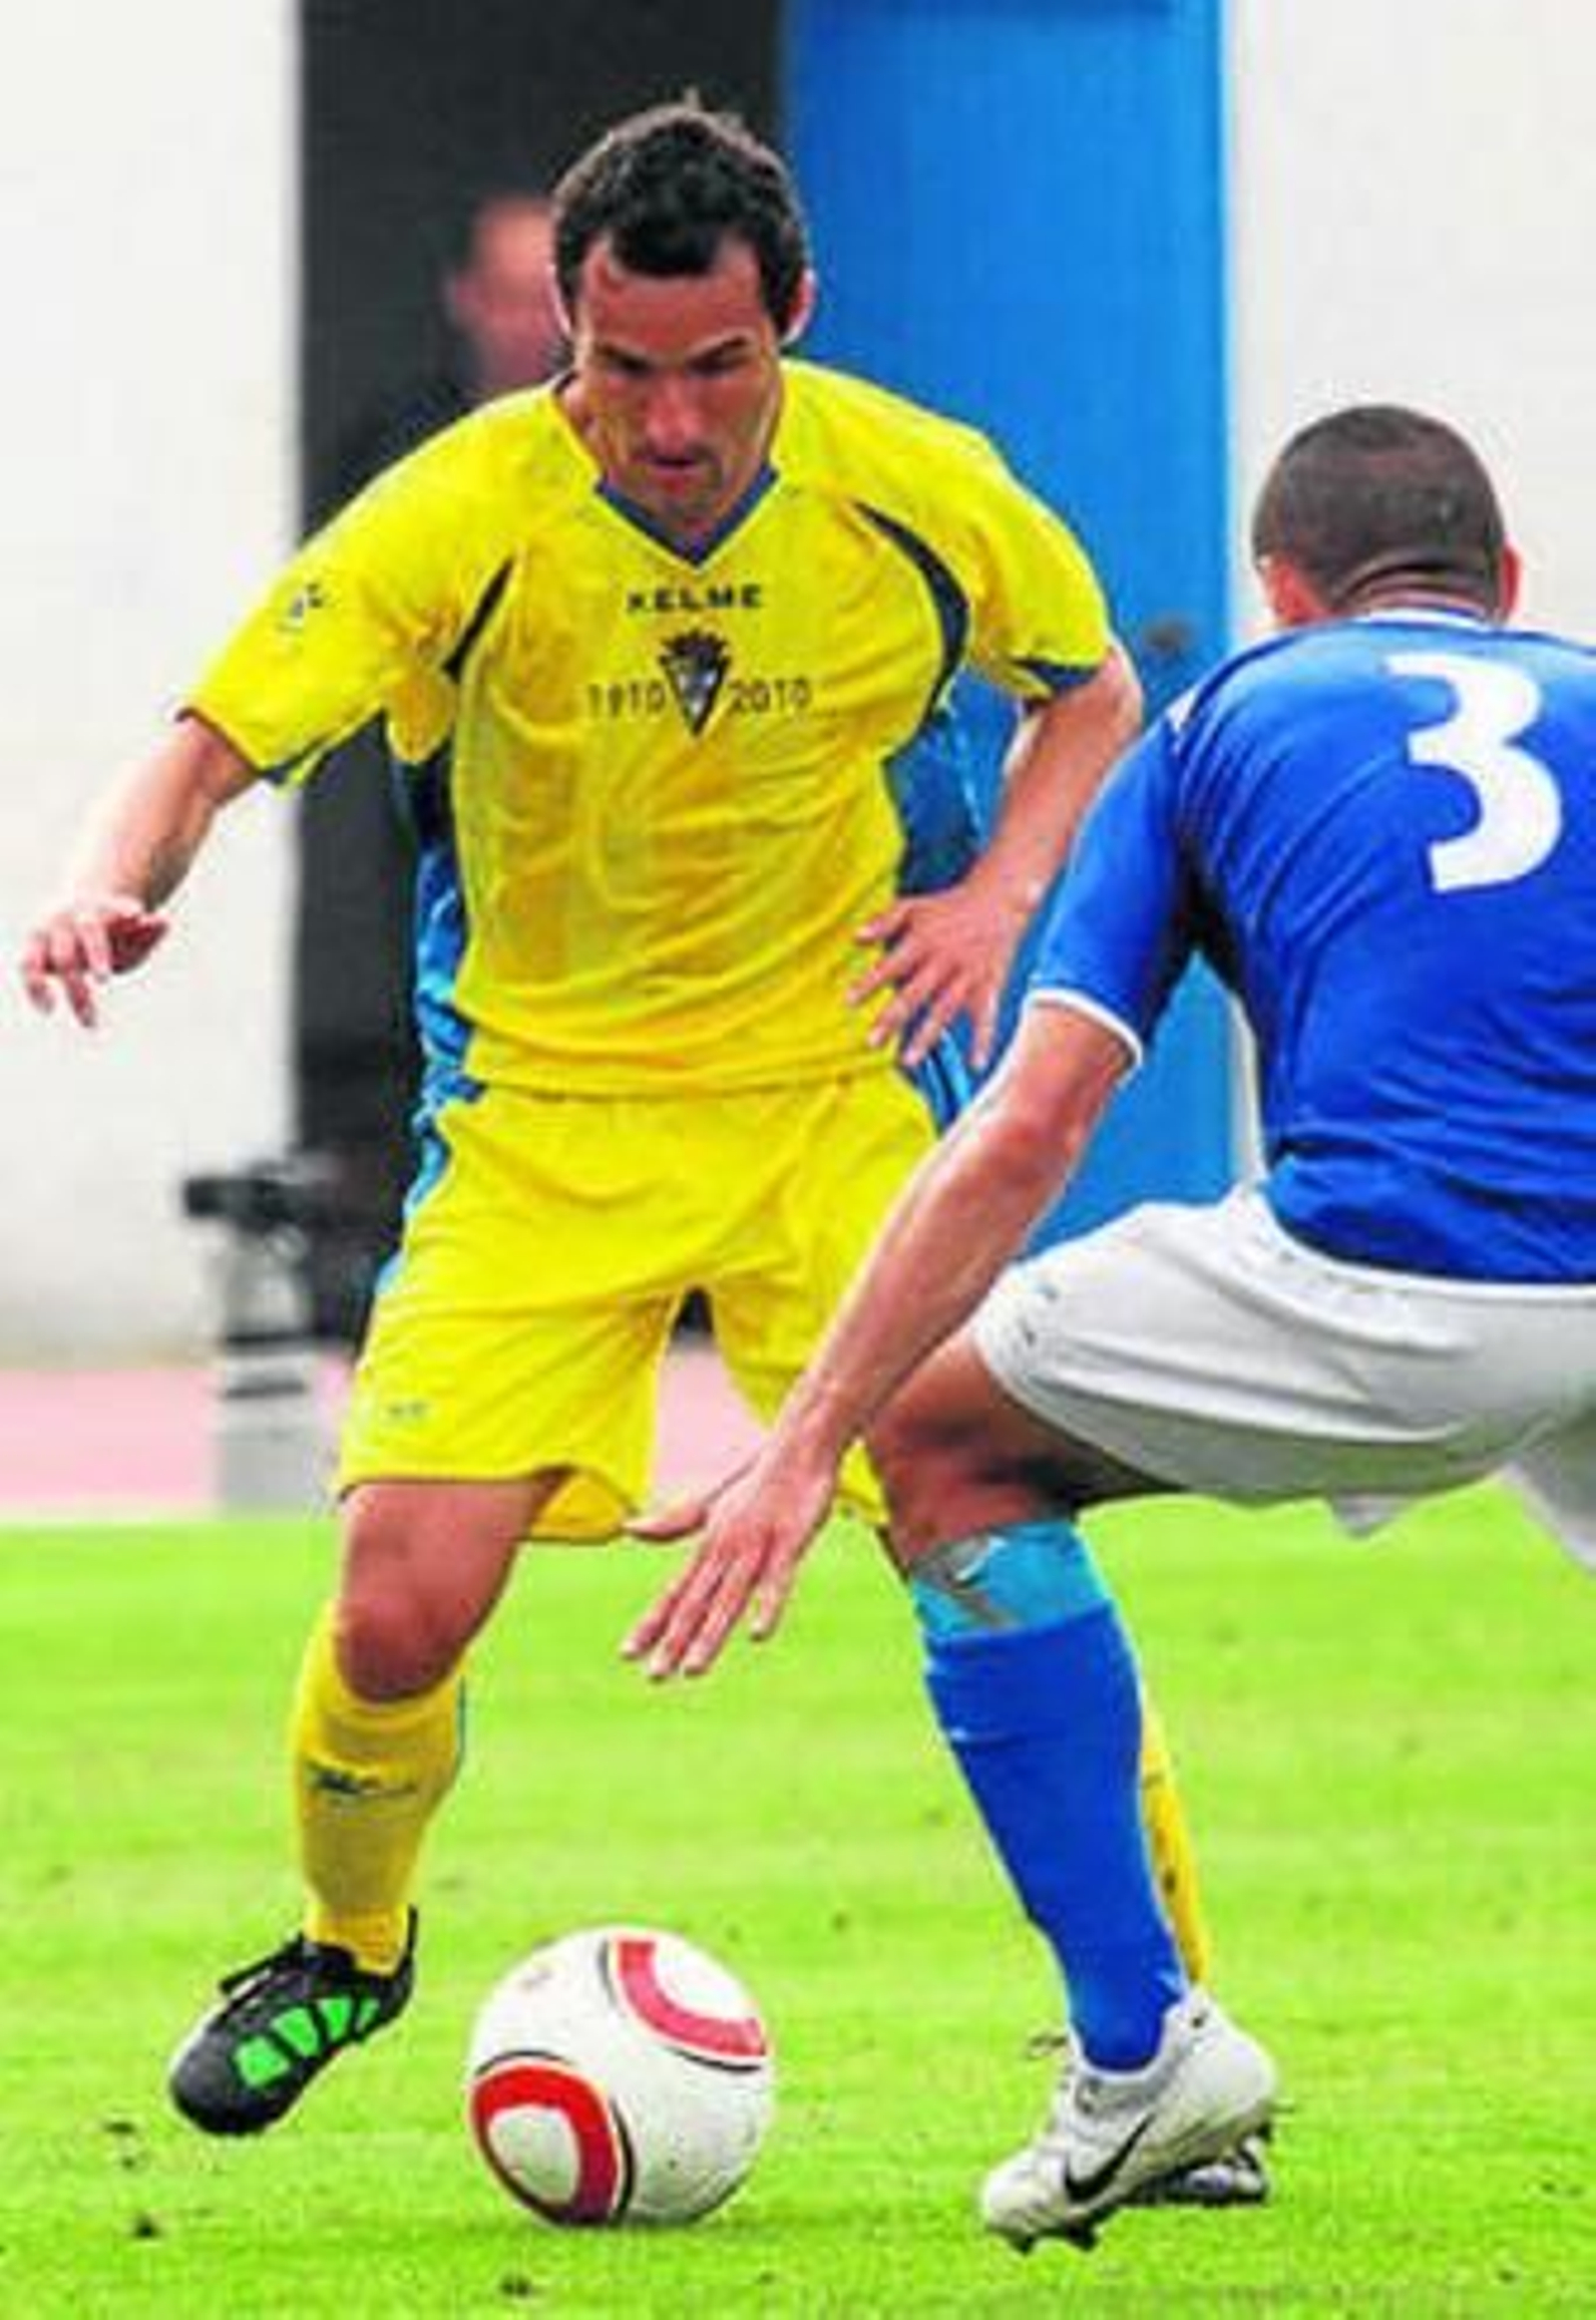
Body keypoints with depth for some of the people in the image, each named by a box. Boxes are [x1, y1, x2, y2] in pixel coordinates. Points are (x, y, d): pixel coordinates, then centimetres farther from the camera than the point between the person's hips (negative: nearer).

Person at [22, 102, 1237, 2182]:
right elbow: (222, 738, -18)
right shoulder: (469, 514, -16)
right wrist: (117, 886, -39)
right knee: (403, 1606, -12)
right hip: (543, 1117, -1)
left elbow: (1092, 692, 11)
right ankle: (349, 1946, 21)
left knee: (1004, 1562, -14)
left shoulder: (916, 494, -9)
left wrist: (1002, 890, -7)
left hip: (832, 1095, 1)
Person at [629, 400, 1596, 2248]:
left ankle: (1140, 2046, 13)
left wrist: (802, 1452, 11)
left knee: (948, 1437, 21)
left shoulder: (1228, 723, 20)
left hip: (1384, 1289, -3)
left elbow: (1026, 1128, 11)